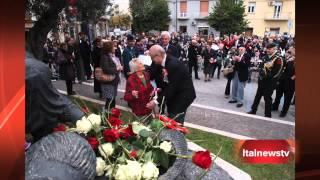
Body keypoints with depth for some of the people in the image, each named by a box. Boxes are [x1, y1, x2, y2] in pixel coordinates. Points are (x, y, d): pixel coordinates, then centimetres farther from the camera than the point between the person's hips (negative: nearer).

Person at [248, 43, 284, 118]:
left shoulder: (278, 59, -15)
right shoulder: (266, 57, 8)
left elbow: (277, 72, -19)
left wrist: (266, 76, -17)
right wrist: (261, 73, -2)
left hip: (270, 82, -7)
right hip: (262, 80, 7)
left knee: (267, 98, 2)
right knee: (258, 96, 16)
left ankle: (268, 115, 16)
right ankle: (253, 110, 29)